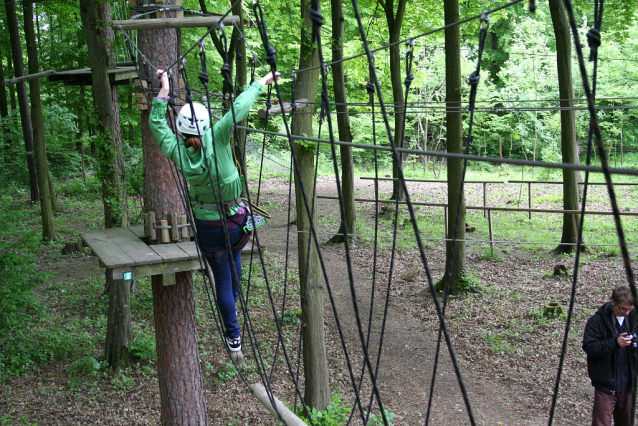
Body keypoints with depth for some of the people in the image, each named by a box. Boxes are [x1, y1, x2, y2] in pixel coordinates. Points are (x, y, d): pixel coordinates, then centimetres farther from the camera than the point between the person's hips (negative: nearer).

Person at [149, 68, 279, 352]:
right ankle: (233, 305, 45)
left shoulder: (177, 152, -13)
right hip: (235, 222, -1)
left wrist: (164, 91, 1)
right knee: (234, 254, 33)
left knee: (222, 278, 12)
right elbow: (238, 109, -17)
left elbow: (157, 123, -1)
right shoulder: (216, 140, -20)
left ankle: (233, 335, 19)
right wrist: (261, 83, -6)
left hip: (207, 226, 1)